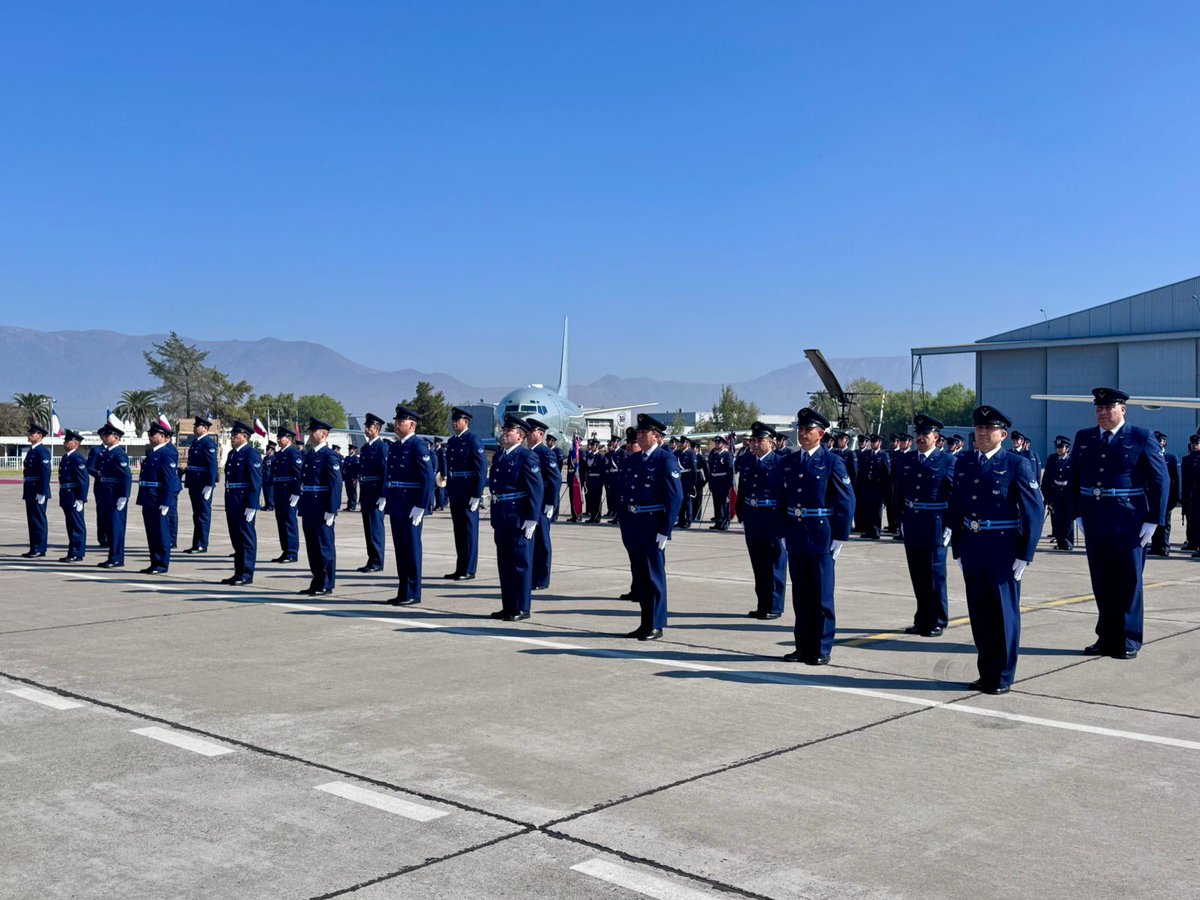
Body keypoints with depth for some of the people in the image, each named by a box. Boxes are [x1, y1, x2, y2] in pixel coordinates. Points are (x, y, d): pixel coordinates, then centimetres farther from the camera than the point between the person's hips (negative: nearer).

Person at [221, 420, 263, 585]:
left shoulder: (252, 454, -11)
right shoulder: (232, 454, 15)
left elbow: (256, 482, -16)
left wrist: (251, 506, -20)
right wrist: (228, 503, 16)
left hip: (244, 502, -9)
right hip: (232, 502, 9)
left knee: (247, 538, -2)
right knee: (236, 539, 13)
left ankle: (247, 574, 2)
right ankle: (238, 572, 21)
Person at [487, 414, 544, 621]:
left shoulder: (527, 457, -10)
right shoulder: (498, 457, 15)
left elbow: (537, 490, -14)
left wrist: (531, 520, -18)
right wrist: (494, 517, 17)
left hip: (519, 519, -8)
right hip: (501, 518, 8)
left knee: (520, 564, -1)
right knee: (504, 563, 13)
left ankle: (521, 608, 6)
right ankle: (508, 607, 21)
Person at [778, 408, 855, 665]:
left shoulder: (832, 462, -5)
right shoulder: (788, 462, 9)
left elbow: (846, 502, -7)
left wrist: (839, 538, -9)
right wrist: (783, 533, 9)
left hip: (821, 537, -5)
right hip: (795, 537, 5)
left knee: (822, 595, 2)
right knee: (800, 595, 10)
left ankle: (822, 650, 10)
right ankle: (803, 646, 20)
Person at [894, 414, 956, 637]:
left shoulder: (947, 461, -4)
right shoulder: (906, 460, 10)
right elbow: (900, 491, 15)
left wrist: (950, 525, -10)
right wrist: (901, 519, 10)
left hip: (935, 525, -5)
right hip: (912, 525, 5)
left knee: (935, 575, 2)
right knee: (918, 576, 10)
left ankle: (937, 622, 12)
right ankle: (922, 620, 20)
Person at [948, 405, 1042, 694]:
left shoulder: (1017, 464, -6)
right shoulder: (963, 463, 9)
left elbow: (1034, 511, -8)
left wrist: (1025, 554, -11)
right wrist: (957, 548, 11)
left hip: (1003, 548, -5)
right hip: (971, 547, 5)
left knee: (1004, 613, 4)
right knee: (979, 613, 11)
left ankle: (1002, 677, 14)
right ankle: (986, 673, 23)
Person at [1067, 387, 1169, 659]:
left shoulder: (1142, 439, -4)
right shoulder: (1083, 438, 9)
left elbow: (1161, 481, -4)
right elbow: (1075, 479, 15)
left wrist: (1153, 520, -8)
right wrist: (1079, 513, 8)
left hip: (1129, 523, -4)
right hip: (1094, 523, 4)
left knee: (1129, 582, 4)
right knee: (1102, 583, 9)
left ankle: (1129, 640, 13)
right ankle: (1107, 638, 19)